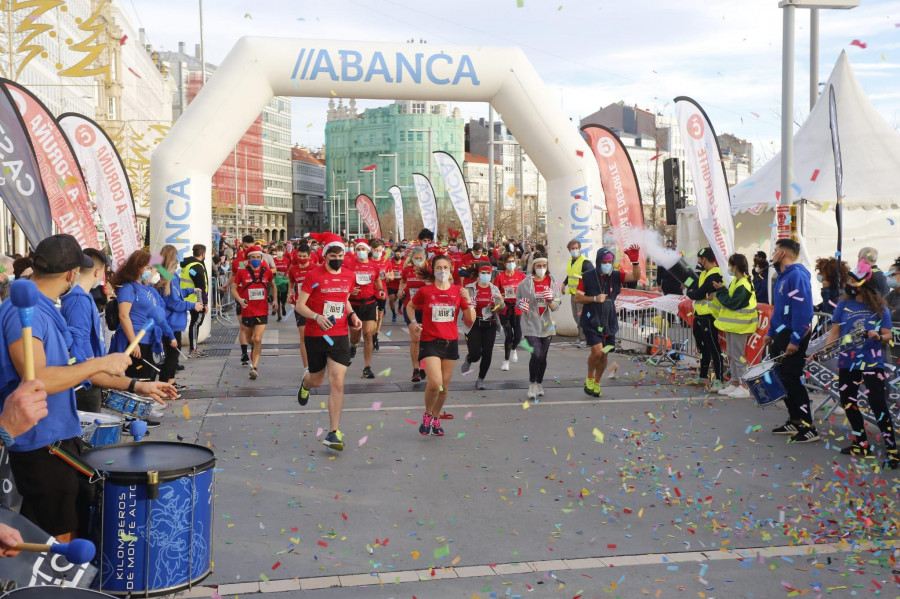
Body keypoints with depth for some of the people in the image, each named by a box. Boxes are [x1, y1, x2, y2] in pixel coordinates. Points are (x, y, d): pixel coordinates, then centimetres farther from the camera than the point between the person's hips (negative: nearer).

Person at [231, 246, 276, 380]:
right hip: (247, 310, 1)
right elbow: (234, 289, 2)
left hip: (262, 311, -1)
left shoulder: (267, 271, 0)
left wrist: (275, 300, 11)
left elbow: (272, 285, 19)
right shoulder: (242, 272, -4)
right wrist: (239, 299, -16)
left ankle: (255, 367, -9)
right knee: (250, 338, 18)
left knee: (258, 339, -13)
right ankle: (254, 354, 50)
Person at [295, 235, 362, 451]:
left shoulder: (350, 276, 5)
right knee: (317, 380, 15)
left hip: (340, 336, 2)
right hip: (315, 336, -2)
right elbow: (300, 305, -8)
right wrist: (317, 316, -25)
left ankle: (334, 433, -3)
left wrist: (352, 315, 3)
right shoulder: (314, 276, -8)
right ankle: (305, 383, 56)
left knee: (337, 383, -8)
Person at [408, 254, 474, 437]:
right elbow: (410, 306, 16)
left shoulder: (458, 291, 3)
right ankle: (427, 415, 9)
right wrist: (414, 322, 0)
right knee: (435, 383, -17)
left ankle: (436, 418, 30)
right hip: (430, 342, -3)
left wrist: (468, 301, -12)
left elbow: (470, 320, 3)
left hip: (450, 342, 3)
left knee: (445, 386, 8)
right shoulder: (425, 291, -3)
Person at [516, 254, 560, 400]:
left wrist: (551, 300, -18)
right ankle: (532, 385, 2)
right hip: (530, 324, -3)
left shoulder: (551, 282, 3)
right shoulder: (526, 283, -5)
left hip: (546, 325, 3)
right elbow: (518, 298, 10)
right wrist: (521, 304, -12)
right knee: (536, 354, -16)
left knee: (543, 357, 10)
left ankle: (539, 385, 28)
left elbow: (555, 308, 3)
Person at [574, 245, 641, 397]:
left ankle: (596, 383, 29)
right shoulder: (587, 277, -6)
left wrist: (635, 262, -24)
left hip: (609, 322, 4)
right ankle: (589, 378, 9)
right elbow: (577, 297, -5)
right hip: (591, 322, -3)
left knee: (604, 355, 8)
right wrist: (594, 298, -18)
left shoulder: (616, 276, 2)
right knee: (597, 351, -17)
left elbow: (635, 277, -9)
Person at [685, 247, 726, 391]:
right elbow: (695, 288, 13)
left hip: (708, 316, -10)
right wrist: (698, 293, -7)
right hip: (699, 314, 10)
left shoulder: (715, 275, -19)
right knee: (702, 346, 18)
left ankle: (719, 380, -7)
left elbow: (698, 294, -19)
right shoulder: (704, 273, 14)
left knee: (713, 347, -9)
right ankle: (703, 377, 29)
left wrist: (689, 292, -1)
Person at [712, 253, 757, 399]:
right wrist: (721, 290, -2)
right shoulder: (736, 281, 10)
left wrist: (721, 290, -12)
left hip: (739, 325, -10)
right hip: (732, 323, 10)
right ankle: (735, 383, 23)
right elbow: (729, 298, 13)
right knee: (732, 354, 15)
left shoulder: (743, 285, -21)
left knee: (738, 355, -5)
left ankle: (744, 387, 1)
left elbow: (731, 303, -22)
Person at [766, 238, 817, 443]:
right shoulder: (783, 276, 14)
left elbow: (803, 310, -25)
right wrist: (771, 332, 21)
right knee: (783, 379, 13)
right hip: (782, 335, 10)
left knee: (792, 380, -8)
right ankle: (794, 421, 23)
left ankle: (808, 427, -3)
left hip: (793, 337, -10)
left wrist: (795, 340, -26)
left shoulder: (797, 275, -18)